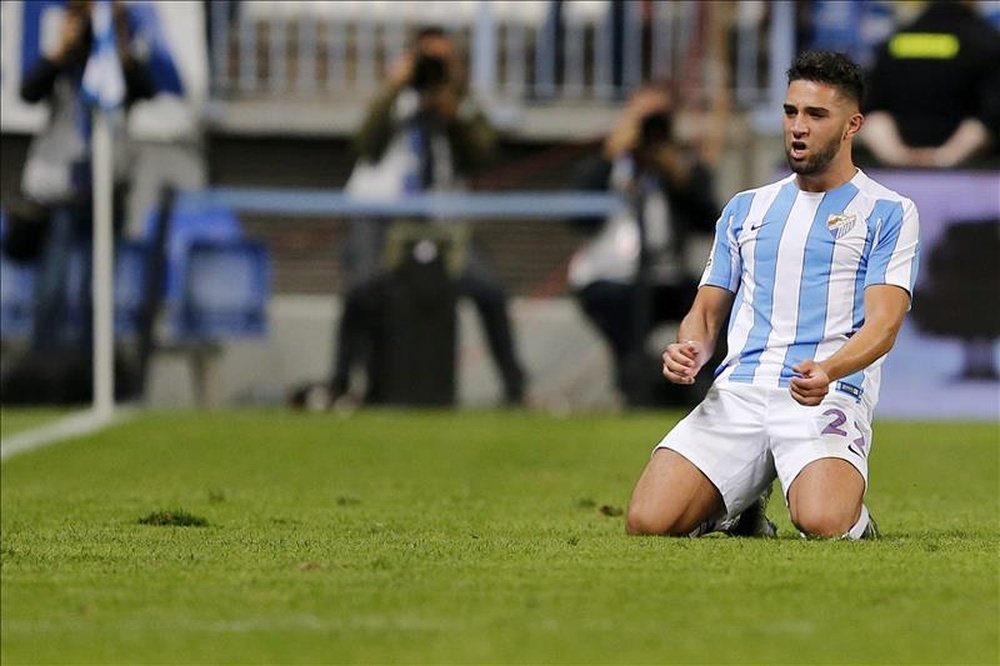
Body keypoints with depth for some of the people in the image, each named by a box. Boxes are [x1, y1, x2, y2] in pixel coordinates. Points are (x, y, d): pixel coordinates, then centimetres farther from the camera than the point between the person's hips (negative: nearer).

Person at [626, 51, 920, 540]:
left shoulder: (888, 212, 7)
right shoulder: (745, 209, 23)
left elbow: (883, 324, -5)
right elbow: (708, 309, 22)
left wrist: (828, 371, -26)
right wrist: (689, 351, -3)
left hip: (827, 398, -4)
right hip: (736, 392, 4)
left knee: (821, 523, -34)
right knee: (648, 522, -20)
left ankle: (853, 516, 4)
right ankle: (740, 510, 13)